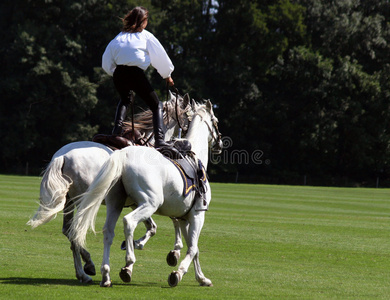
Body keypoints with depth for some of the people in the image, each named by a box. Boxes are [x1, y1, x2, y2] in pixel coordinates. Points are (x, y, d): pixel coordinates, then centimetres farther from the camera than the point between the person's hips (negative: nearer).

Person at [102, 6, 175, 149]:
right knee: (156, 106, 7)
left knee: (124, 100, 35)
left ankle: (117, 129, 18)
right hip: (136, 73, -4)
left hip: (118, 74, 4)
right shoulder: (146, 36, 8)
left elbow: (106, 61, 18)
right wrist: (167, 76, 25)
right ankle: (159, 139, -9)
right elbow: (160, 57, 12)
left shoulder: (119, 37, 18)